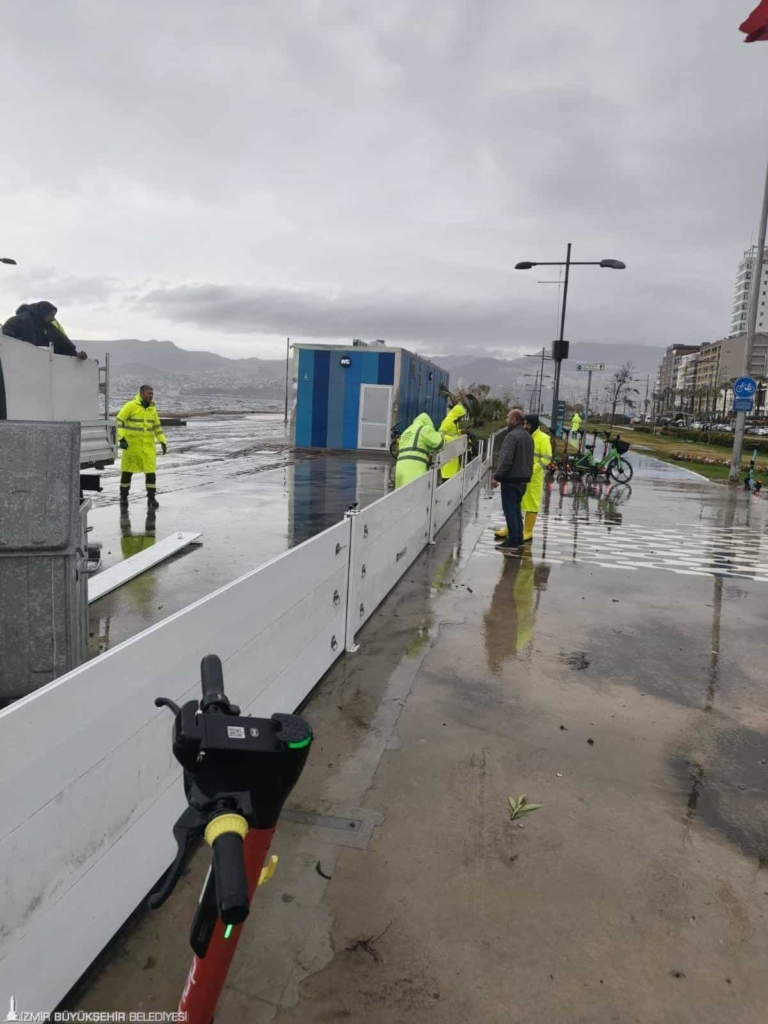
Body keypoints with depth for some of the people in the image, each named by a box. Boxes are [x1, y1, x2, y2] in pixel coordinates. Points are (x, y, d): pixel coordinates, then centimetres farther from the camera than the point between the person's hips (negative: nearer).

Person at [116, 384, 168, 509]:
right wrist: (121, 438, -18)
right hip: (131, 444, -3)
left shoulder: (152, 408, 7)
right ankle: (123, 498, 21)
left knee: (150, 471, -6)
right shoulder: (130, 405, -8)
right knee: (127, 472, 7)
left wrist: (162, 441, 11)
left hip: (148, 445, 3)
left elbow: (157, 426, 18)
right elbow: (119, 421, -8)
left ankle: (151, 499, 1)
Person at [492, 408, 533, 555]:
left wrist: (497, 476, -18)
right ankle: (518, 540, 20)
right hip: (523, 479, 9)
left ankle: (513, 543, -5)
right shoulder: (527, 436, 14)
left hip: (511, 479, -9)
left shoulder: (512, 435, -17)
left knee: (510, 510, -5)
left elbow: (506, 460, -24)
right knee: (516, 509, 16)